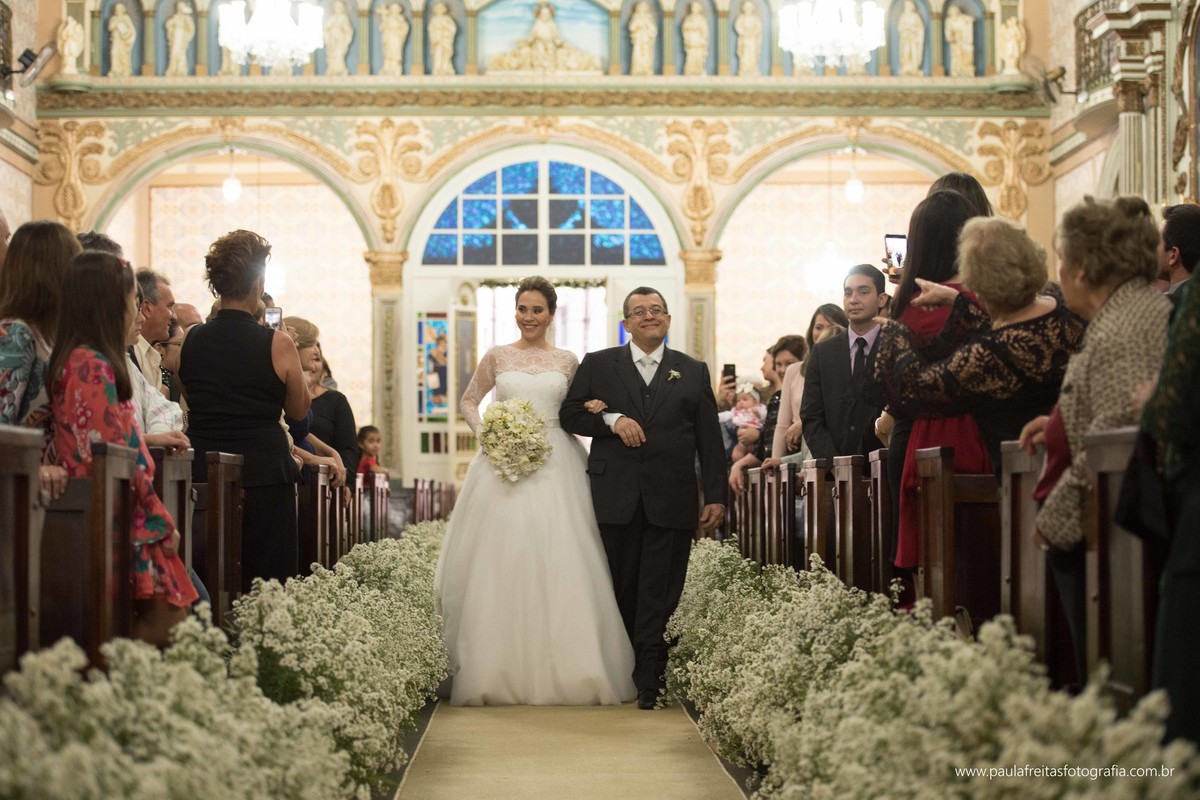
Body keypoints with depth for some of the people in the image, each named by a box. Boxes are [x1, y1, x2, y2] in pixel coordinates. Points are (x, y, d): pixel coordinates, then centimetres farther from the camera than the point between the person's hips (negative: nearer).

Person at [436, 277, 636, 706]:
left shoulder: (567, 361, 10)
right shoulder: (497, 357, 9)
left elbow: (581, 412, 18)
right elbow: (469, 401, 17)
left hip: (555, 466, 0)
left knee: (558, 564, -6)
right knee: (502, 562, -4)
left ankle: (562, 669, 1)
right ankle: (498, 673, 0)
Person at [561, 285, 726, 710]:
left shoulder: (693, 372, 12)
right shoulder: (598, 365, 11)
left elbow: (709, 440, 9)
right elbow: (570, 414, 7)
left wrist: (715, 496, 2)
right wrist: (612, 420, -11)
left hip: (671, 500, 0)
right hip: (616, 498, 0)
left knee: (660, 592, -2)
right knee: (621, 590, 5)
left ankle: (649, 682, -1)